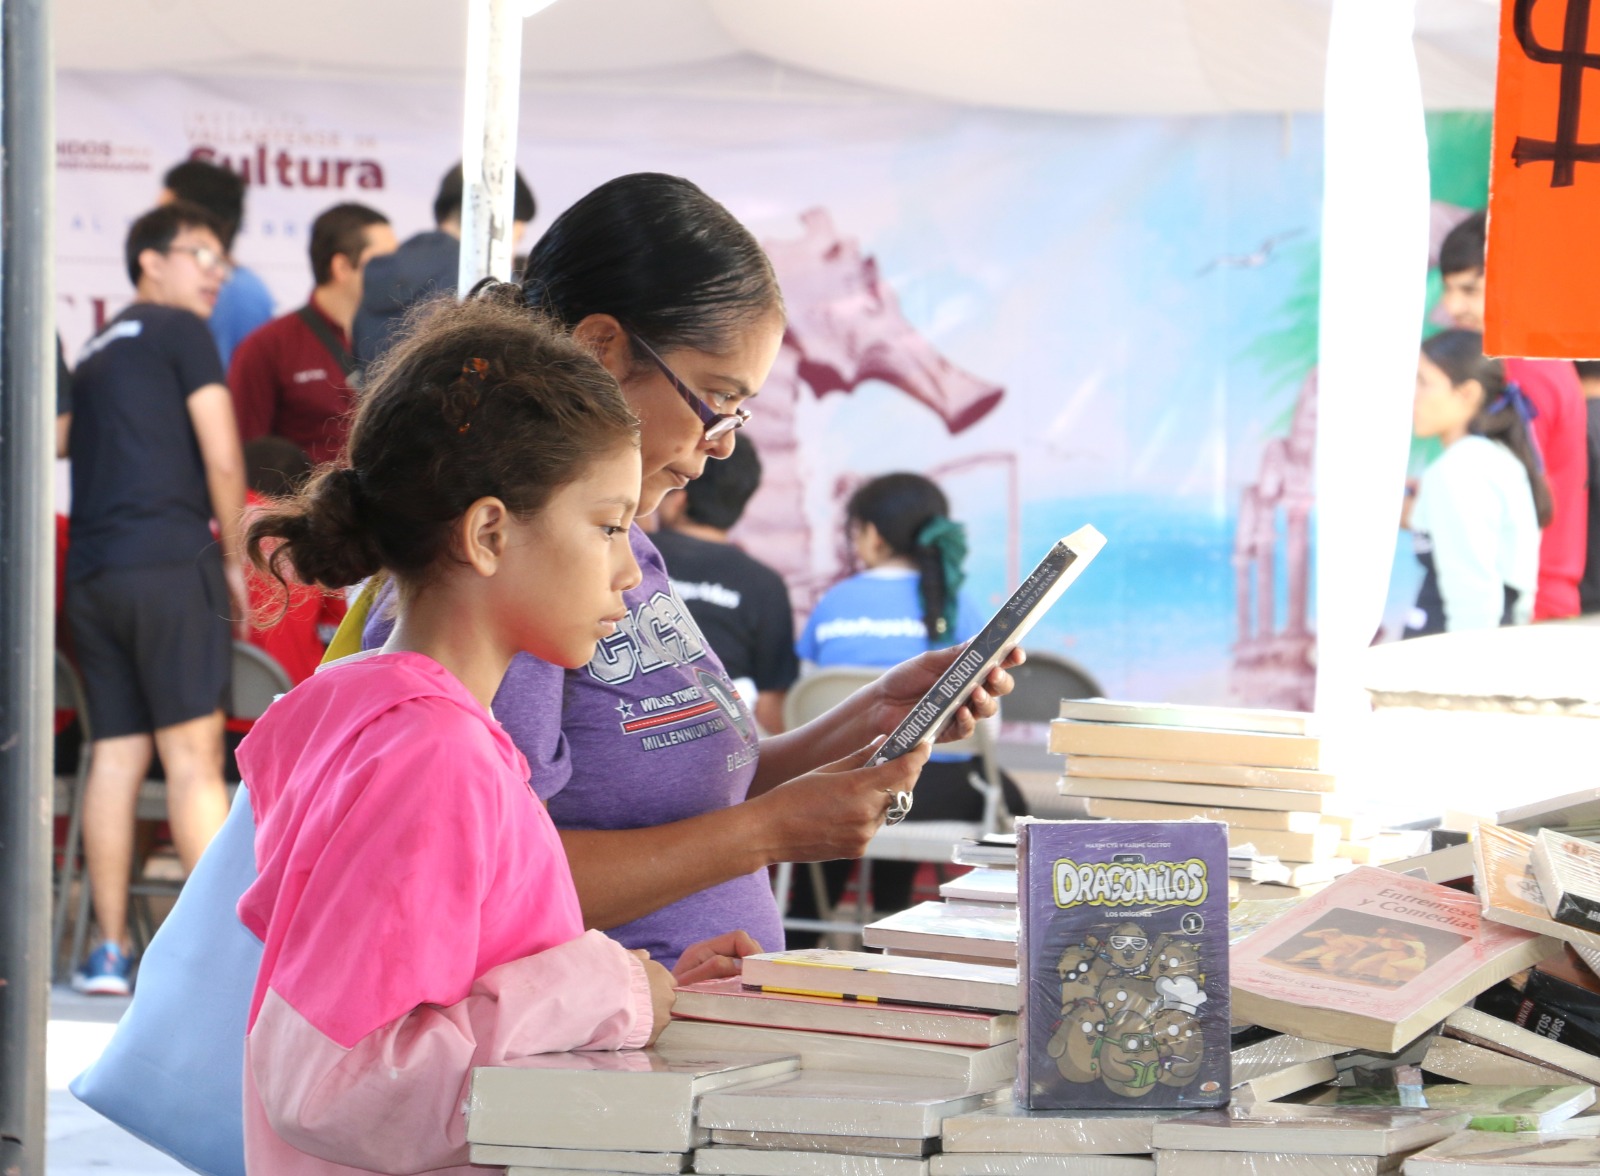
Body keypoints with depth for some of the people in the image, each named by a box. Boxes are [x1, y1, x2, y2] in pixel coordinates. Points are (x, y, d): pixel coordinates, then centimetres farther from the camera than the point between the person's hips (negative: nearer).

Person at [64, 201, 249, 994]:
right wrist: (235, 557, 7)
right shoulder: (180, 332, 2)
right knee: (193, 757, -7)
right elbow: (222, 461, -5)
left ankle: (109, 952, 4)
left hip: (89, 572, 7)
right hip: (167, 560, -7)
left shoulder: (96, 352, 24)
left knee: (115, 755, 6)